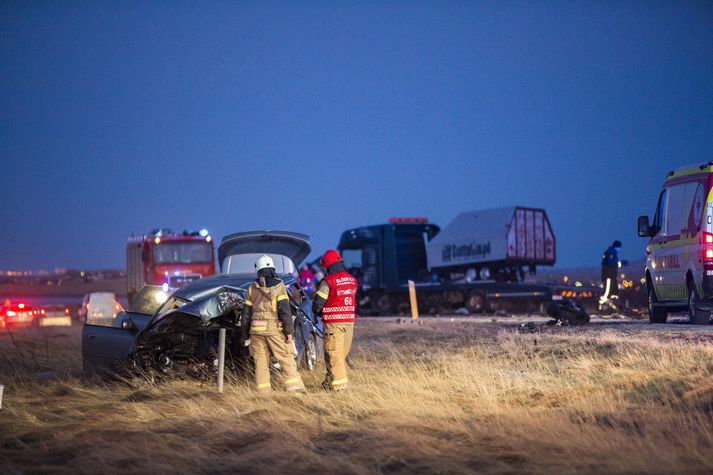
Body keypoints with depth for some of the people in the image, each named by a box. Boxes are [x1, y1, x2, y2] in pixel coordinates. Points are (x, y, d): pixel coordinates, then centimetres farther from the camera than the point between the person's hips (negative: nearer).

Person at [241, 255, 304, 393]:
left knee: (261, 362, 7)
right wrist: (289, 332, -8)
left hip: (257, 330, 3)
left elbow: (246, 314, 10)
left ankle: (263, 391, 4)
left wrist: (245, 335, 17)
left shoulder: (252, 288, 8)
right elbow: (285, 310, -11)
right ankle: (294, 387, -8)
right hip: (275, 329, -3)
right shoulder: (278, 286, -3)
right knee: (287, 360, 0)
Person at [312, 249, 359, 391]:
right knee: (343, 352, 12)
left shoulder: (328, 281, -12)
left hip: (333, 321, -7)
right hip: (349, 320, 7)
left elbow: (318, 301, -9)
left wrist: (317, 313, 11)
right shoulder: (352, 279, 9)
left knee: (333, 353, -1)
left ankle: (338, 383, -3)